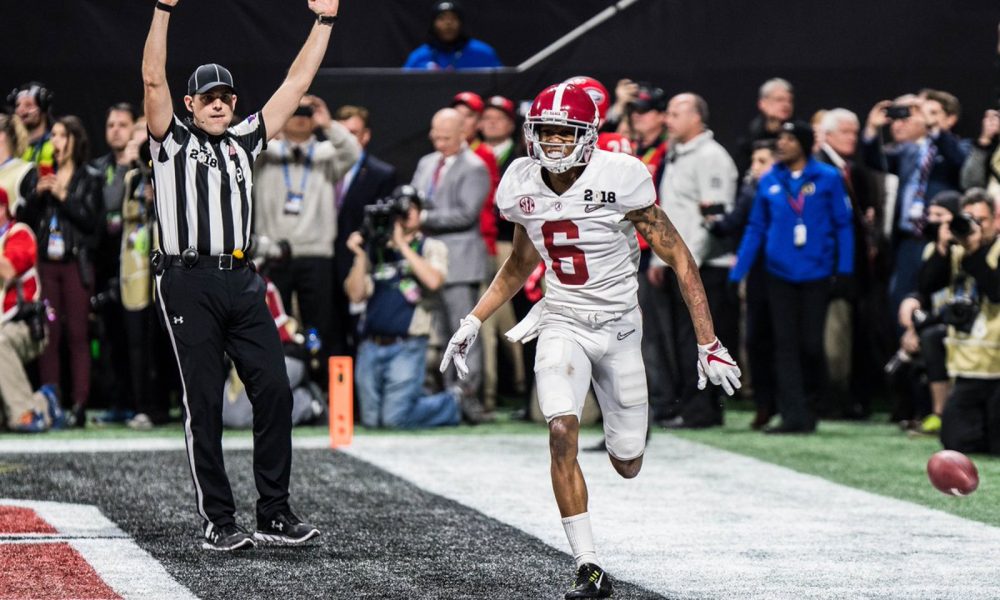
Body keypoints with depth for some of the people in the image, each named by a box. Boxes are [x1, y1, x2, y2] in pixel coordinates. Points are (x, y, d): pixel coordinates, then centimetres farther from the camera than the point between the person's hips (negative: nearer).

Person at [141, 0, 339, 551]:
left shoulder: (244, 141, 18)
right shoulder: (174, 140, 6)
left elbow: (295, 85, 18)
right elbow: (153, 81, -7)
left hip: (241, 282, 4)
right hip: (188, 283, -4)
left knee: (274, 391, -2)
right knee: (204, 403, -2)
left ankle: (274, 513, 5)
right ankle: (217, 521, 2)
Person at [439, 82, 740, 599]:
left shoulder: (620, 180, -19)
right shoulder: (522, 187, -4)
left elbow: (679, 260, -13)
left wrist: (708, 344, -15)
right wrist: (472, 322, 9)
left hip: (617, 325, -2)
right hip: (563, 323, 2)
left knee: (627, 466, 7)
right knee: (562, 434, -23)